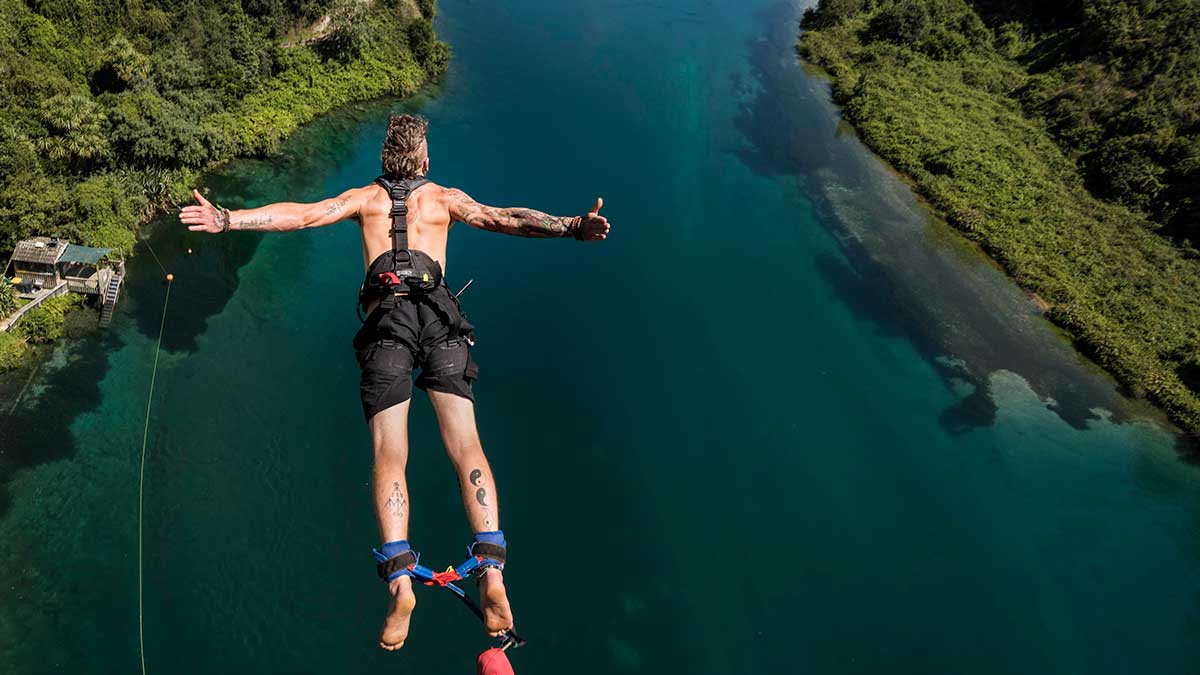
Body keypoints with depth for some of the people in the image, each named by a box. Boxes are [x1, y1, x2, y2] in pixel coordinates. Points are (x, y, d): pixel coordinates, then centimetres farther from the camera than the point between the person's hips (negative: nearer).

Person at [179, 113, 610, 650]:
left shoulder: (365, 197, 23)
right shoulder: (446, 198, 21)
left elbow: (301, 215, 12)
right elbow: (503, 219, 8)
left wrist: (225, 220, 14)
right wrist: (572, 228, 2)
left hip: (387, 320, 0)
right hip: (437, 315, 0)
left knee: (389, 458, -3)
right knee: (466, 448, -7)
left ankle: (400, 581, -18)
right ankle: (491, 570, -17)